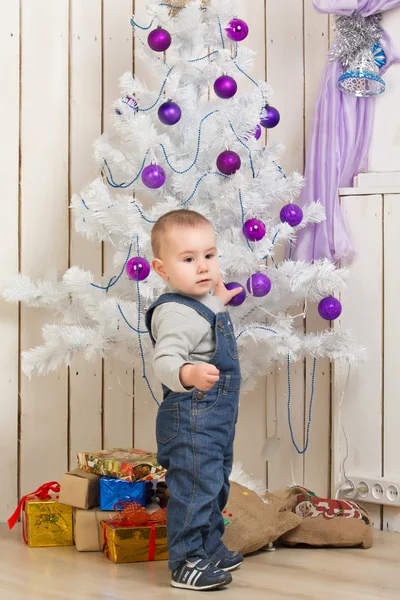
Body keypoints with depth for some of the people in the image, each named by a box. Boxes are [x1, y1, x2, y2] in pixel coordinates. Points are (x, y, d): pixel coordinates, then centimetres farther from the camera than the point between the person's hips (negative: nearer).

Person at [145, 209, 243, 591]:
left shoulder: (202, 304, 10)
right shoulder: (175, 313, -22)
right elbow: (164, 359, -36)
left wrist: (218, 301, 32)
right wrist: (187, 374, -54)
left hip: (216, 420, 11)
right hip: (190, 419, -11)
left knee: (215, 487, 22)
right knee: (193, 487, -9)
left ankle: (211, 548, 37)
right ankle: (185, 562, 0)